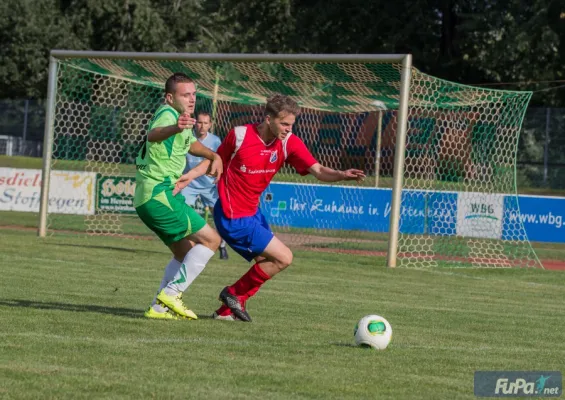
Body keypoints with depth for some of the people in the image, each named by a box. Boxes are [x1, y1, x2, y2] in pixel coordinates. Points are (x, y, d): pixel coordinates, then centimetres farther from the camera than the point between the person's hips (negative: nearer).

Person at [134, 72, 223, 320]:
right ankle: (171, 293, -13)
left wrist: (214, 156, 18)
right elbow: (153, 134, -39)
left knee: (184, 253, 17)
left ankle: (159, 307, 12)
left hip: (147, 197, 10)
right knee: (210, 239, -9)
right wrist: (175, 128, -61)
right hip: (159, 195, -10)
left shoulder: (178, 118, 18)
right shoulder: (168, 114, -14)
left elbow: (192, 144, 38)